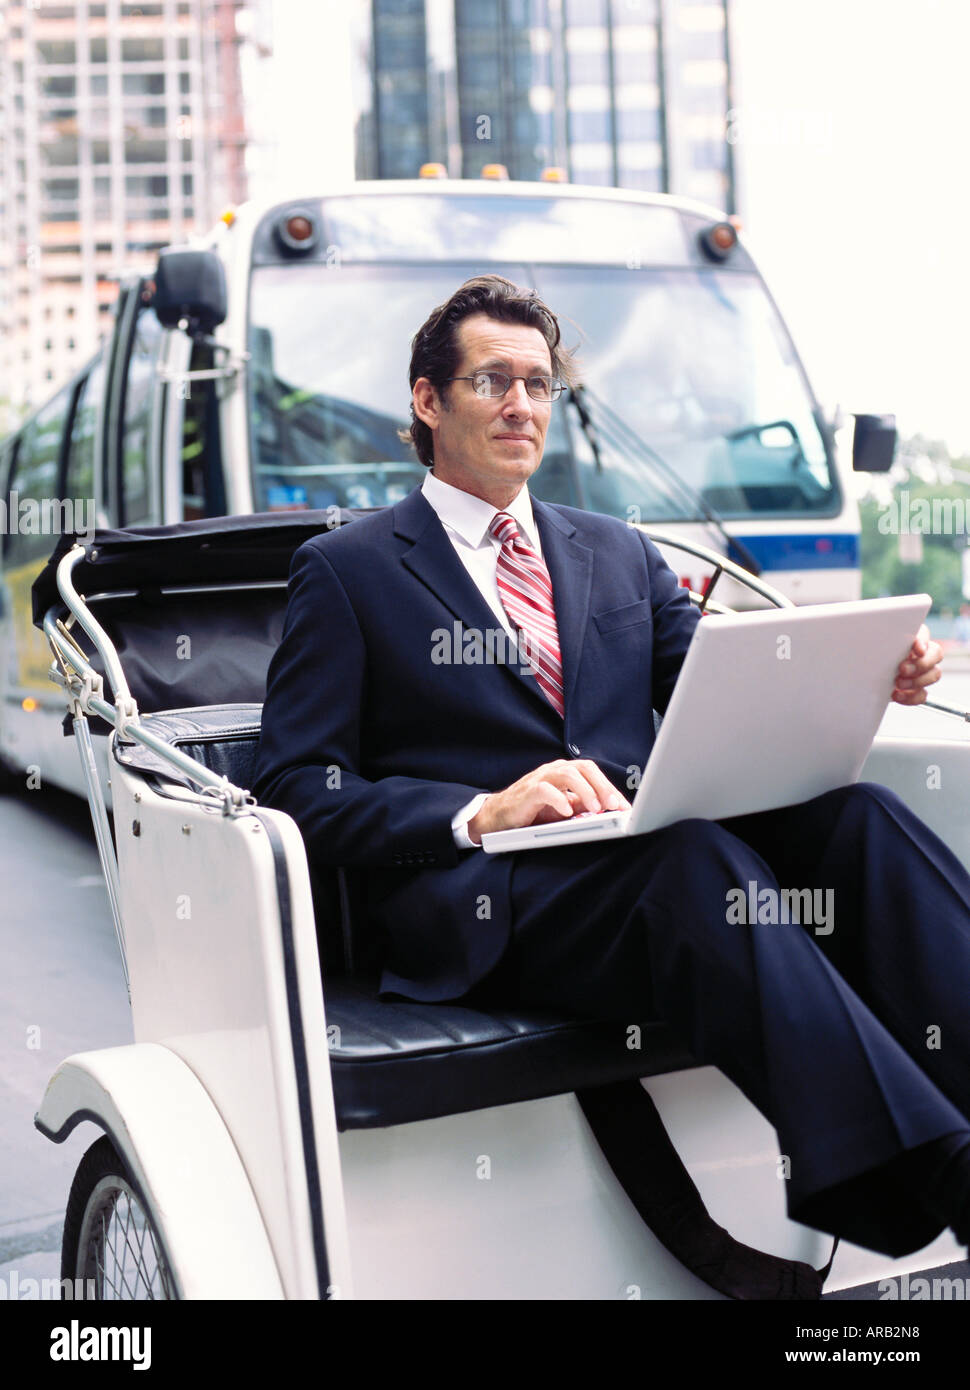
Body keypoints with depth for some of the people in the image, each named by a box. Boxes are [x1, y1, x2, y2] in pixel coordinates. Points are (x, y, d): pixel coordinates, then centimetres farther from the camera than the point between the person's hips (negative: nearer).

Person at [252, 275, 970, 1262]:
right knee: (697, 853, -35)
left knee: (853, 812, -24)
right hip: (484, 904, -5)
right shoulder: (347, 571, 10)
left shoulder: (617, 552, 25)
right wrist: (479, 813, -16)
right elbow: (297, 790, 0)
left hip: (653, 859, 5)